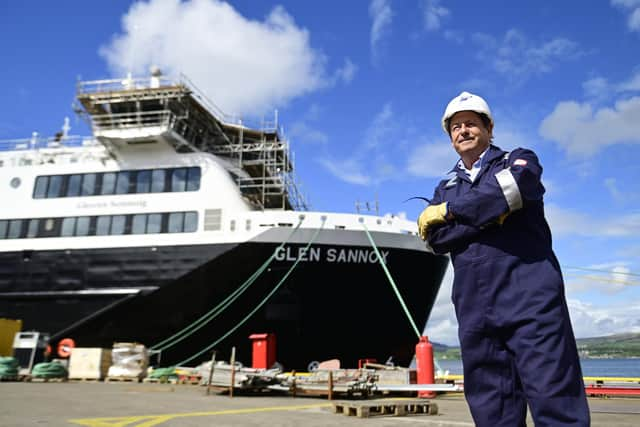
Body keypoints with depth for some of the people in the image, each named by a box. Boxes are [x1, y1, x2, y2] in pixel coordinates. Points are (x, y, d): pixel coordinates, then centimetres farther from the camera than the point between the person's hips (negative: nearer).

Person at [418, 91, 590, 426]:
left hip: (530, 295, -4)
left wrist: (450, 210, -3)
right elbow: (436, 238, 4)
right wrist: (489, 214, -8)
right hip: (475, 307, 4)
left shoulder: (519, 160, 13)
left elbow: (511, 188, -13)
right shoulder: (446, 187, 22)